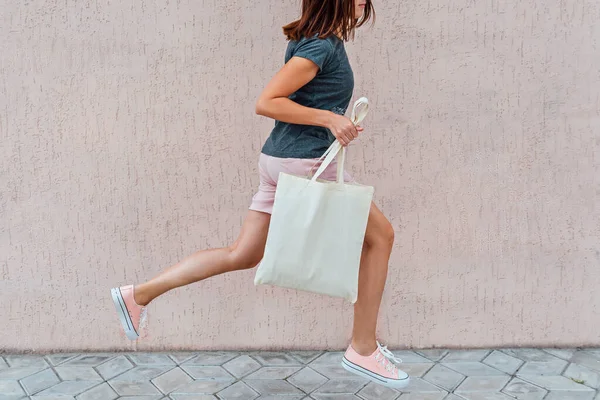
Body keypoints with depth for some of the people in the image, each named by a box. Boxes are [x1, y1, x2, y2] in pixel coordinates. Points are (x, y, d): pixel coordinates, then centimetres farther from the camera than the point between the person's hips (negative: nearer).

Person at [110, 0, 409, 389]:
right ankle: (364, 349, 14)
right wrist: (328, 118, -20)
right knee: (380, 234, 6)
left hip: (281, 159, 9)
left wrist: (337, 124, 16)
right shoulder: (321, 46, -14)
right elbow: (266, 102, -20)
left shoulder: (324, 41, 16)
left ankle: (139, 294, 17)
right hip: (305, 162, -9)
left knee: (242, 255, 13)